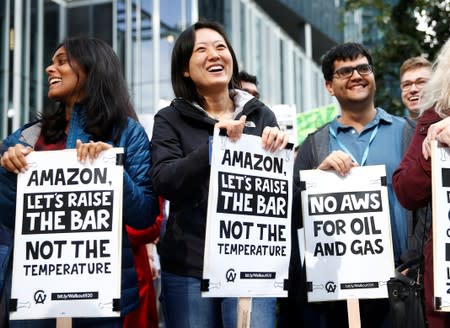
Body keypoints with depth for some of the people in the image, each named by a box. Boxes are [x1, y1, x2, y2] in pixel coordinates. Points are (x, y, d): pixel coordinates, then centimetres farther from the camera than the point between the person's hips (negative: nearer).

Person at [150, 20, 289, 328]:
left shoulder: (260, 115, 9)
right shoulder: (171, 119, 4)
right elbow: (164, 182, -11)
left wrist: (279, 150, -11)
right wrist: (215, 145, -22)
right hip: (189, 266, -1)